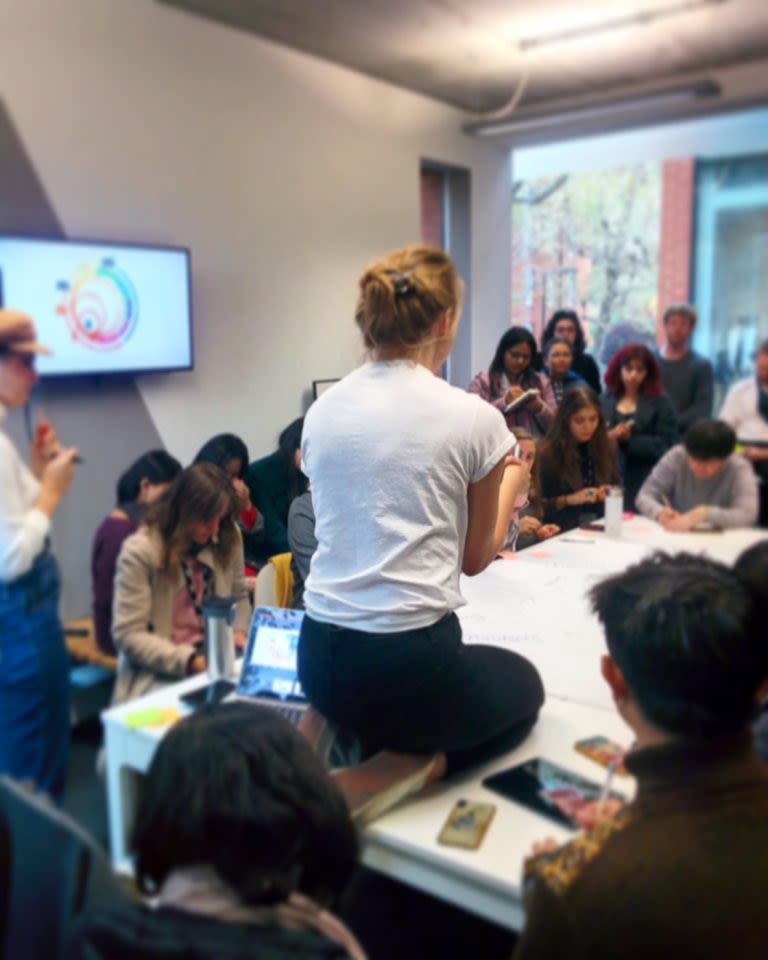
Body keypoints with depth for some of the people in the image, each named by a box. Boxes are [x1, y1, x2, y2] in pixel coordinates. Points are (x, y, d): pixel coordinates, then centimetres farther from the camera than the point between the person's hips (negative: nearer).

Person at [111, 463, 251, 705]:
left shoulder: (228, 536, 2)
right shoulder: (140, 551, -14)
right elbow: (128, 635, -14)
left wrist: (238, 631, -4)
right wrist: (187, 660, -23)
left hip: (216, 663, 6)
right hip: (159, 673, -5)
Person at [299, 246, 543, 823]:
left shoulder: (322, 412, 3)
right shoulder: (473, 417, -9)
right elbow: (475, 558, 4)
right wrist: (513, 481, 21)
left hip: (321, 658, 5)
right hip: (412, 659, -5)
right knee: (523, 685, 28)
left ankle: (340, 734, 10)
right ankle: (412, 767, 4)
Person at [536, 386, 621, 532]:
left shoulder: (606, 447, 7)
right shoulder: (548, 452, -6)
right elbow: (540, 504, -3)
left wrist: (610, 493, -4)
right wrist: (568, 500, -17)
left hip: (601, 525, 4)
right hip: (563, 530, -3)